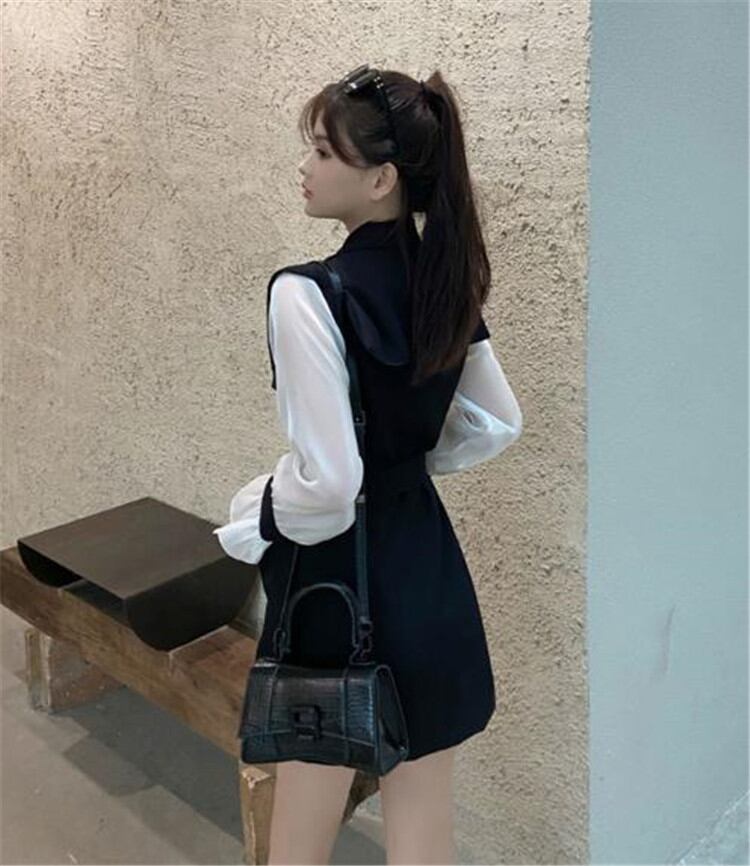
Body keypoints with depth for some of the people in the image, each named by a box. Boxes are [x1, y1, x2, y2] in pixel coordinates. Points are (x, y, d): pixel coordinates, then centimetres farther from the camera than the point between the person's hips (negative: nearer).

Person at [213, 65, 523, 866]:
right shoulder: (447, 281, 1)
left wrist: (248, 525, -7)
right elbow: (497, 425, 11)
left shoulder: (308, 293, -22)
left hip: (341, 578, -7)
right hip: (427, 568, 7)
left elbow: (325, 481, -25)